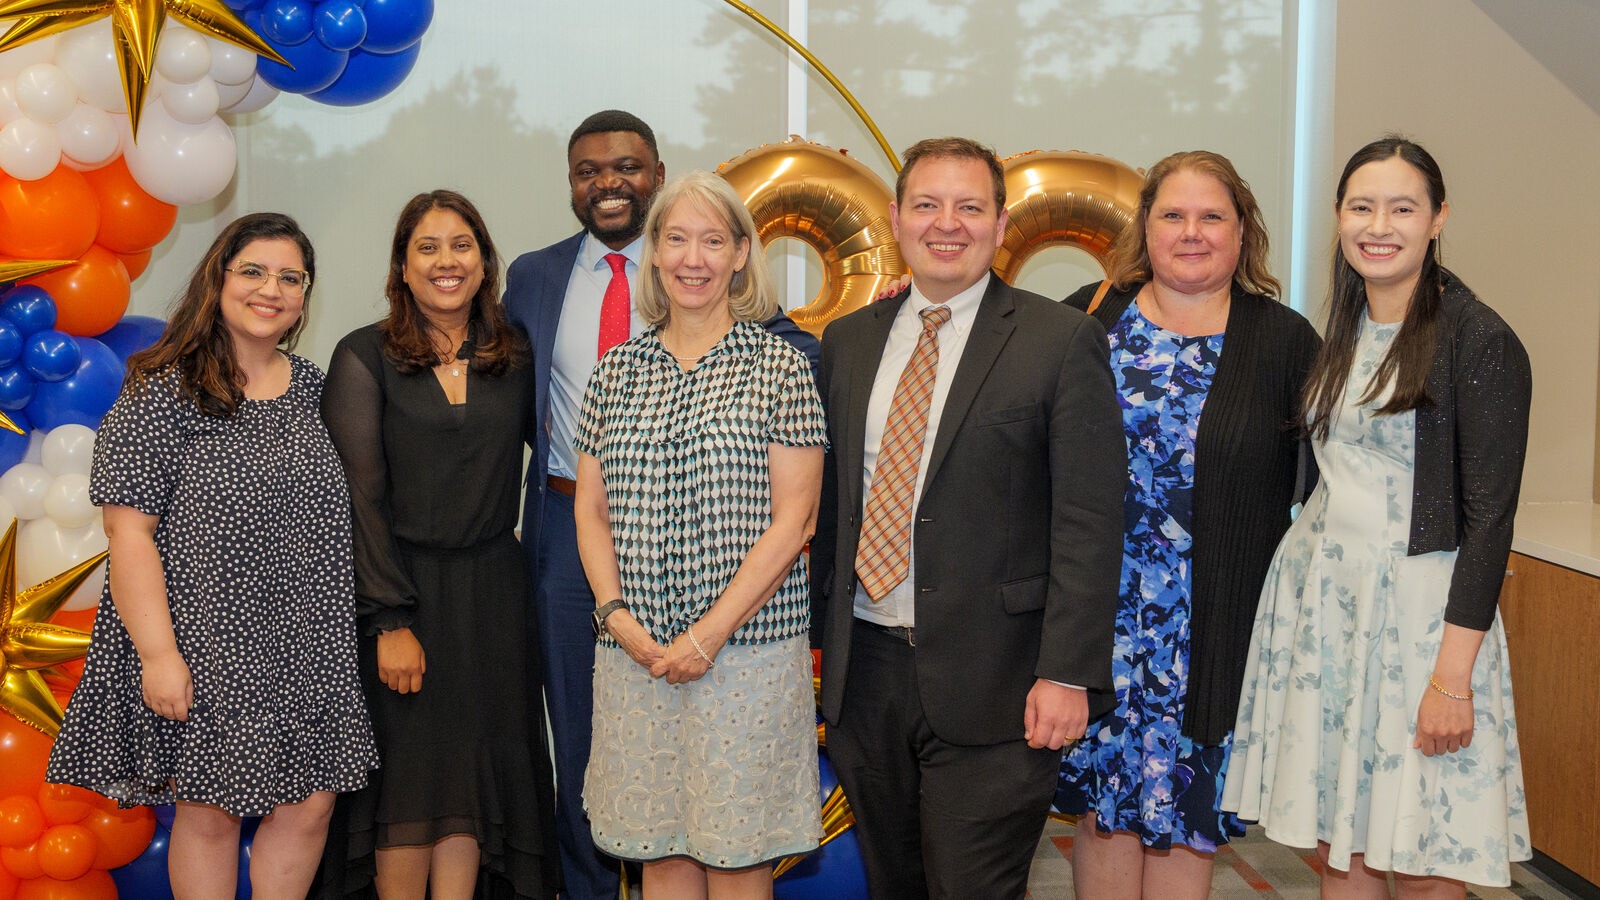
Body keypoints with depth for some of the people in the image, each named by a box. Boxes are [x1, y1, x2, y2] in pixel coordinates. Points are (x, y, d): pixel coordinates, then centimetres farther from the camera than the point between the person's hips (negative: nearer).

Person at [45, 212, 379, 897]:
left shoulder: (315, 388, 9)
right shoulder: (162, 390, -8)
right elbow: (128, 530, -12)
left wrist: (365, 627, 11)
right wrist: (158, 653, -17)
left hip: (308, 648, 5)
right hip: (204, 648, -4)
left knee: (309, 806, 6)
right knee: (208, 813, 7)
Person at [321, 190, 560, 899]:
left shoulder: (516, 357, 7)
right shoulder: (364, 356, -2)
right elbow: (359, 496, -8)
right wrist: (391, 621, -14)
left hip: (491, 593, 3)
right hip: (399, 584, -3)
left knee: (474, 771, 5)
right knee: (408, 771, 3)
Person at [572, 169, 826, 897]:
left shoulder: (779, 368, -1)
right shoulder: (616, 371, 10)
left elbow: (792, 518, -6)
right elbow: (591, 511, 11)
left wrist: (710, 633, -12)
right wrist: (617, 614, -4)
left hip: (747, 645, -3)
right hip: (634, 649, 4)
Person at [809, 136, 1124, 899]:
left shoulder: (1062, 340, -5)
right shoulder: (848, 341, 11)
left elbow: (1089, 521, -9)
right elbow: (828, 500, 14)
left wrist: (1069, 673, -15)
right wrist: (816, 634, 10)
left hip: (988, 682, -5)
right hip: (862, 667, 5)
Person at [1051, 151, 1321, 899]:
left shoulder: (1285, 342, 0)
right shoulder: (1087, 319, 3)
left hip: (1211, 630, -1)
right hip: (1099, 614, 1)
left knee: (1183, 812, 8)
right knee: (1102, 802, 10)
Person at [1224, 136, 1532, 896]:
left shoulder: (1480, 341, -10)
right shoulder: (1341, 335, 11)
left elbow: (1489, 517, -13)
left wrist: (1453, 675, -16)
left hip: (1417, 604, -6)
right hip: (1318, 597, 6)